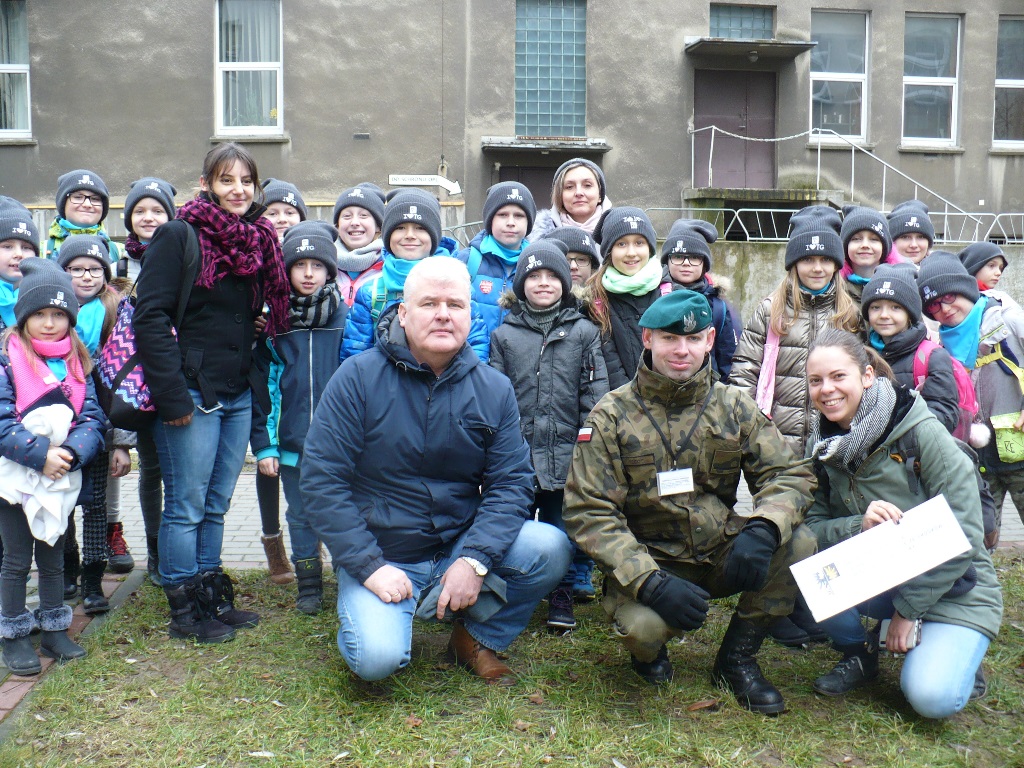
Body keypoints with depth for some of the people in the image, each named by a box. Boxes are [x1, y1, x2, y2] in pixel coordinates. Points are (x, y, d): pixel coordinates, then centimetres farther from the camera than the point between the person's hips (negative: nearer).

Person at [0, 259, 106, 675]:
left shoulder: (77, 362, 4)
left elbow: (93, 418, -2)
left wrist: (70, 453, -19)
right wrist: (40, 455, -24)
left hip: (62, 478, 4)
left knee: (53, 557, 16)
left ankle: (55, 630, 28)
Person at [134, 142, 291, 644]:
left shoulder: (257, 241, 12)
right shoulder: (179, 236, -9)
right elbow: (150, 316, -14)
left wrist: (255, 378, 9)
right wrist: (172, 395, -18)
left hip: (238, 394, 7)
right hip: (193, 393, -6)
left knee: (215, 505, 14)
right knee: (187, 505, 2)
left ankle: (211, 599, 25)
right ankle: (184, 612, 14)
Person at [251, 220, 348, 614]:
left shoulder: (345, 317, -1)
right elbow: (263, 386, 2)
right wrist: (263, 445, -2)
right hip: (291, 443, 1)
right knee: (301, 516, 13)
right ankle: (309, 585, 27)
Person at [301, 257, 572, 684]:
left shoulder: (494, 389, 0)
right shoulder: (358, 377, -9)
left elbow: (512, 482, -5)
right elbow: (321, 480, -12)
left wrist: (474, 560, -20)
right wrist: (370, 566, -18)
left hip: (461, 546, 3)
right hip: (380, 554, -3)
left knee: (552, 548, -20)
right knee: (378, 658, -27)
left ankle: (478, 637, 6)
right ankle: (369, 616, 11)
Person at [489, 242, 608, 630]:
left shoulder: (584, 332, 6)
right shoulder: (504, 335, 8)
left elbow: (595, 395, 2)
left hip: (567, 456, -1)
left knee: (564, 531, 6)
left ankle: (562, 595, 22)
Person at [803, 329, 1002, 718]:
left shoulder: (920, 431, -19)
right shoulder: (821, 447, -3)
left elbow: (962, 535, -18)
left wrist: (909, 609, -15)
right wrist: (858, 525, -29)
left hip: (954, 588, -4)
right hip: (881, 579, 5)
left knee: (932, 697, -26)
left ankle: (957, 657, 9)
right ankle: (859, 654, 4)